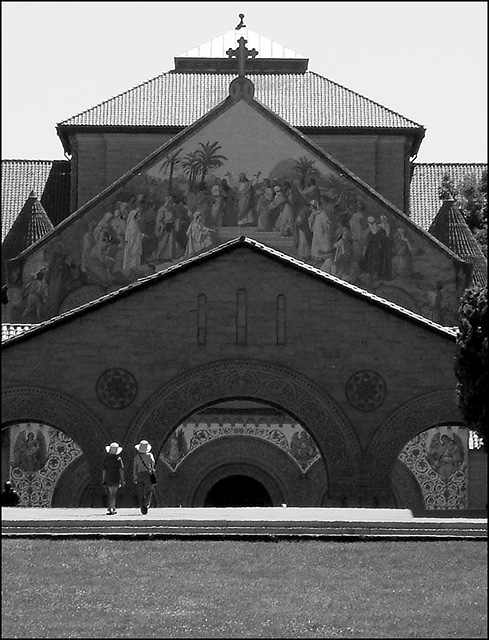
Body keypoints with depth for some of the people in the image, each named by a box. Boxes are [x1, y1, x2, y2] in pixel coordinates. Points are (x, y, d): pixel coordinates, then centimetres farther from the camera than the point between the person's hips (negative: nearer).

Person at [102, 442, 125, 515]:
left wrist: (103, 480, 10)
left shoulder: (106, 458, 2)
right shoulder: (118, 459, -8)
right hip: (115, 479, -4)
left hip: (108, 478, 4)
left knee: (112, 494, 17)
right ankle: (110, 509, -15)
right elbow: (121, 470, -9)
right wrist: (122, 480, -5)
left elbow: (104, 470, 4)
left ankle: (113, 509, 21)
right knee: (112, 495, -5)